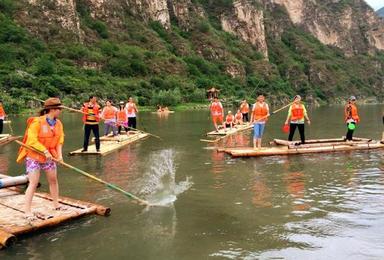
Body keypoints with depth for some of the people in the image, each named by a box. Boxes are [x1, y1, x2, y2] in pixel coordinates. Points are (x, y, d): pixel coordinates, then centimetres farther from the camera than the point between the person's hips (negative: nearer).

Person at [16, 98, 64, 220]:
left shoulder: (58, 123, 0)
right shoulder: (37, 122, -21)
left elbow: (59, 140, 1)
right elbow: (32, 140, -23)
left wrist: (59, 154, -13)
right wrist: (45, 151, -27)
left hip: (49, 156, 7)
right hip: (34, 156, -7)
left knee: (53, 179, 13)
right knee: (33, 183, -8)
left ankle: (56, 204, 29)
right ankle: (27, 211, 0)